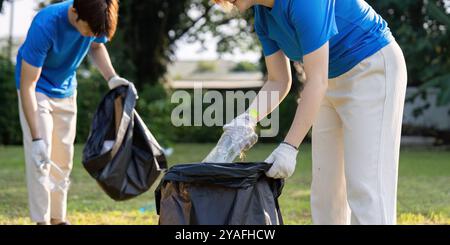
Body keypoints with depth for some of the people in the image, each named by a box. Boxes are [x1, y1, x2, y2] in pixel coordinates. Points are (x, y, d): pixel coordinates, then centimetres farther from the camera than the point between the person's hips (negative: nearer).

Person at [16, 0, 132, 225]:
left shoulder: (95, 18, -20)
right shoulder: (44, 26, -35)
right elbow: (27, 86, -31)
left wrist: (112, 78, -12)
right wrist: (36, 138, -34)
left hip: (66, 90, 5)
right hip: (37, 90, -5)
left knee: (63, 159, 7)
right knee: (40, 157, -14)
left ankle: (58, 219, 17)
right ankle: (42, 221, -10)